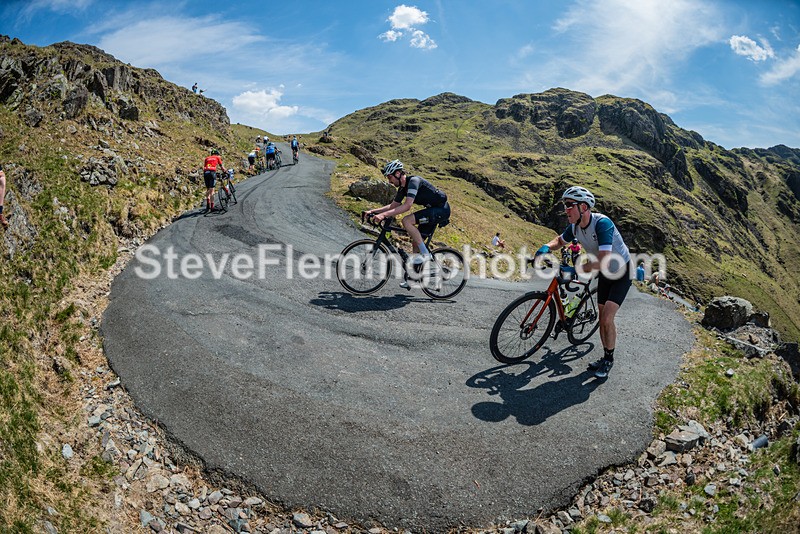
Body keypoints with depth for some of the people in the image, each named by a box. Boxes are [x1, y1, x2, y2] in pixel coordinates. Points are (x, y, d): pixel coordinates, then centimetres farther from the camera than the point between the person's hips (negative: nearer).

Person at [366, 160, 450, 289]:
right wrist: (374, 211, 4)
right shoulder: (403, 187, 8)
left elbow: (407, 206, -32)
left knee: (407, 221, -25)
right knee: (415, 241, 8)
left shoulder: (414, 181, -21)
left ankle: (425, 253, -16)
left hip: (441, 210, -10)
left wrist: (384, 215, -35)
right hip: (433, 210, 10)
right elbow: (393, 206, 16)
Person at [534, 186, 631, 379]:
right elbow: (560, 240, 10)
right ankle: (605, 357, 26)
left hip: (621, 272, -7)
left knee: (607, 318, -13)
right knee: (602, 318, 10)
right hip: (605, 273, 7)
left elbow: (604, 262, -42)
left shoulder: (602, 223, -34)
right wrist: (546, 247, -13)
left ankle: (609, 359, 5)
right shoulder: (575, 226, -11)